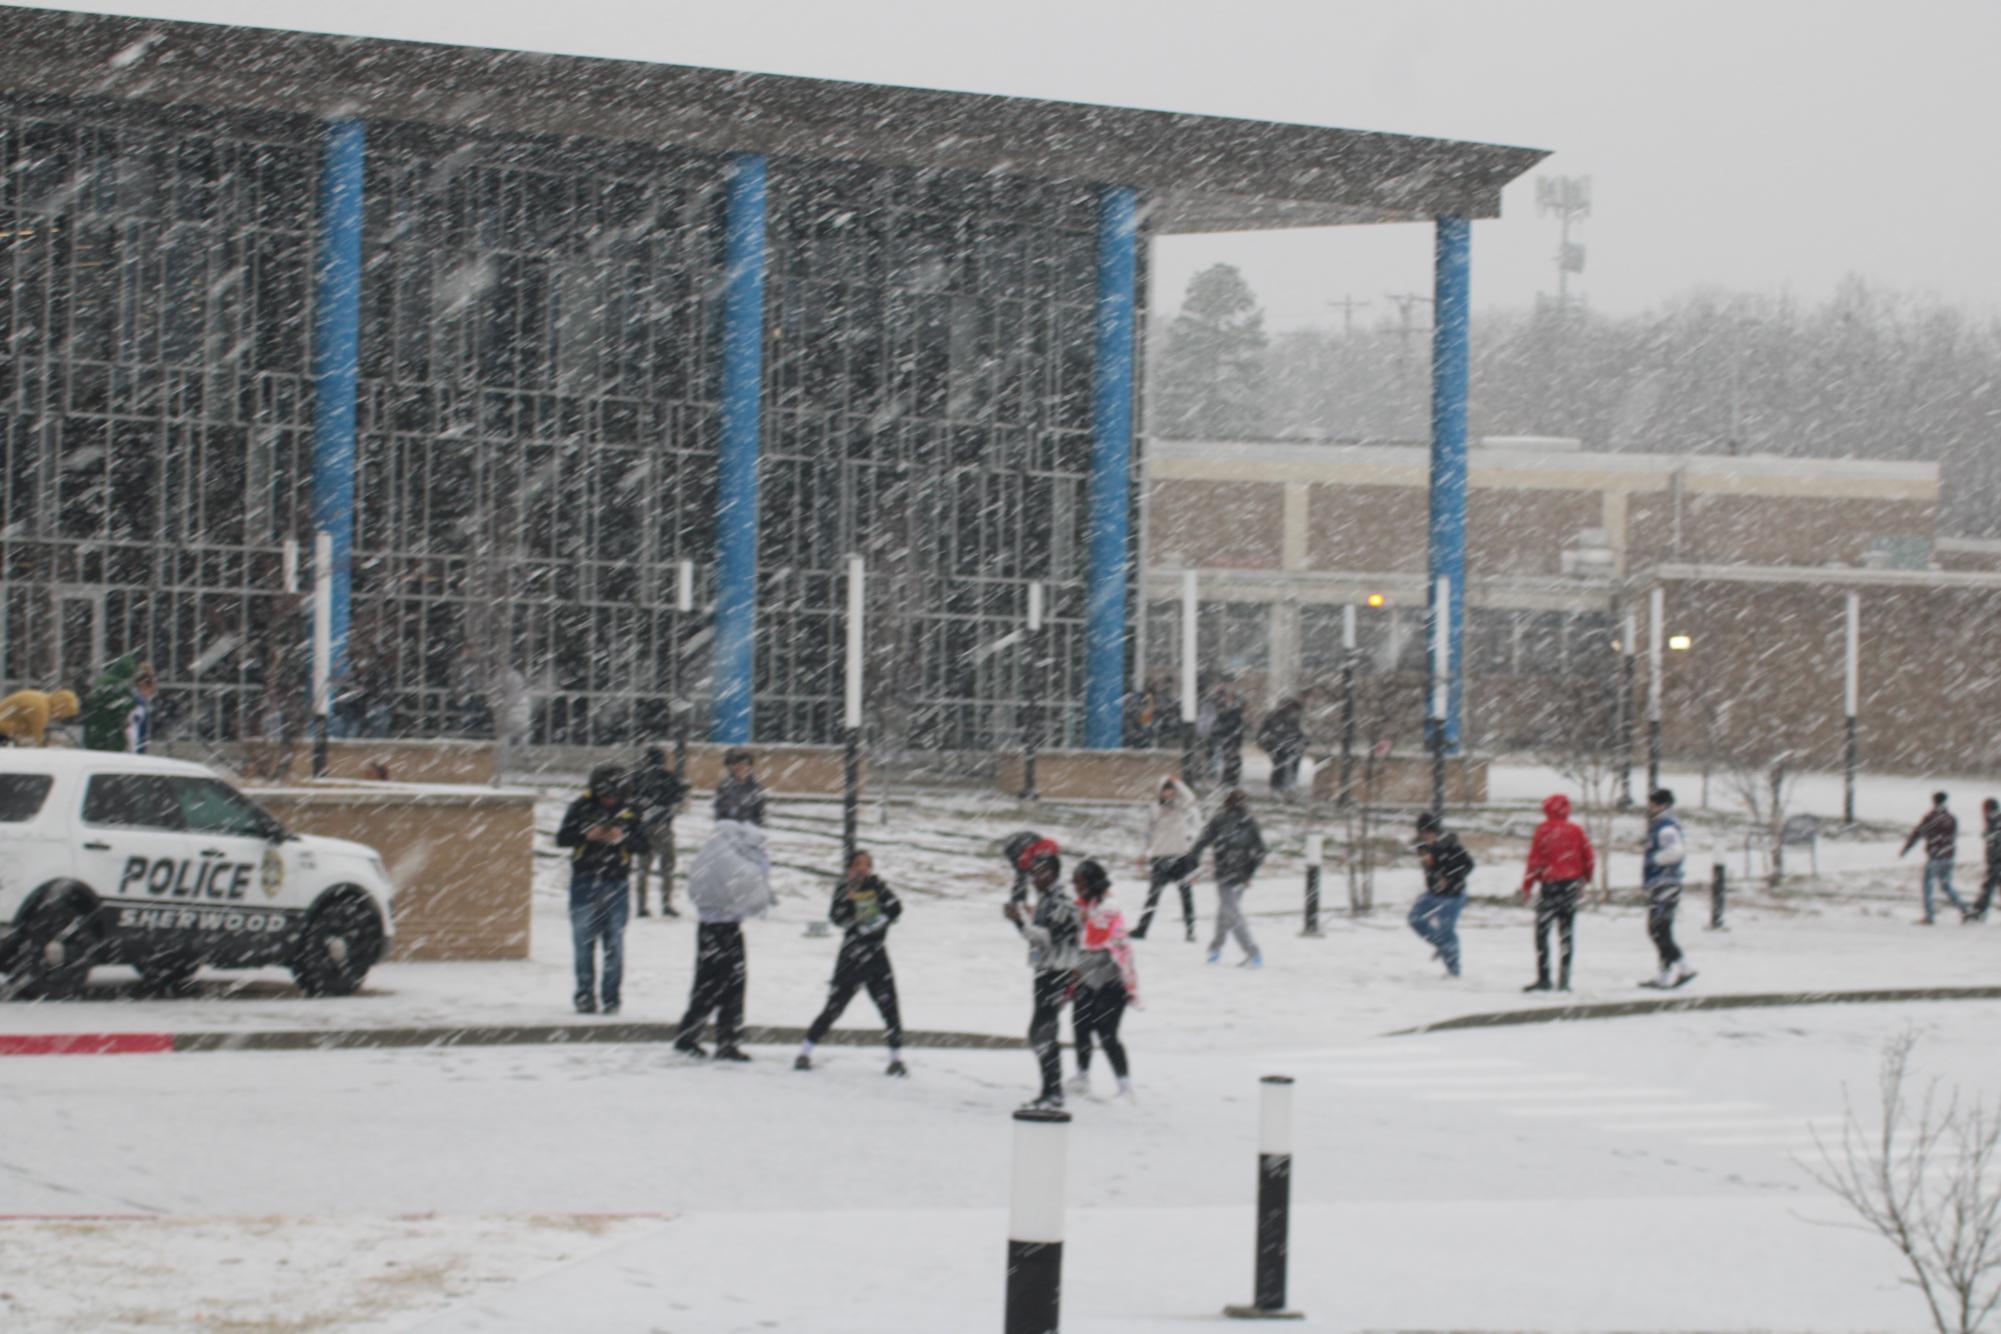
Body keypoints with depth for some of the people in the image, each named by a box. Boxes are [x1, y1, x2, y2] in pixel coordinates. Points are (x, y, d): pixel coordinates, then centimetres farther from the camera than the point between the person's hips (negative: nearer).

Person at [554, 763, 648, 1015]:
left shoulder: (630, 812, 4)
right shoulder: (581, 807, 0)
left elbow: (643, 847, 3)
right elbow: (562, 838, -2)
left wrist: (623, 838, -16)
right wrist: (587, 835, -18)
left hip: (615, 884, 1)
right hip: (584, 882, -1)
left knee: (614, 944, 0)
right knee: (584, 942, -1)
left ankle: (611, 998, 6)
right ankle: (585, 996, 6)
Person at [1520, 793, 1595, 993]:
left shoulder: (1543, 830, -6)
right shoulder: (1577, 831, 5)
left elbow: (1535, 859, -7)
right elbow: (1590, 859, 7)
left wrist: (1527, 885, 1)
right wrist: (1584, 880, 23)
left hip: (1550, 885, -4)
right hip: (1571, 885, 4)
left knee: (1542, 931, 0)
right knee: (1567, 932, 8)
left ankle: (1543, 978, -7)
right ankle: (1564, 978, 7)